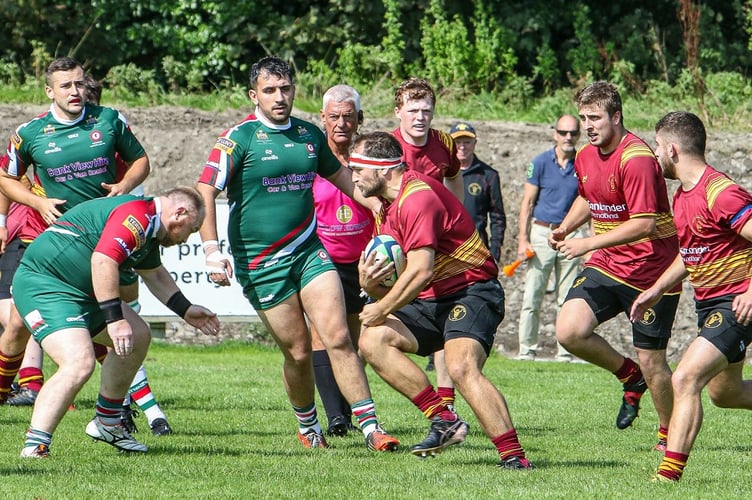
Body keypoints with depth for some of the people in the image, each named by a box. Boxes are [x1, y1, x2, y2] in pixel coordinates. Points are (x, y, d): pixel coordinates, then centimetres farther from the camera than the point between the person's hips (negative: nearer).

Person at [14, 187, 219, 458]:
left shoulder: (148, 228, 17)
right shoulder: (136, 215, -17)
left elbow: (155, 275, 35)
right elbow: (102, 260, -31)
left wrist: (186, 310, 36)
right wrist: (115, 319, -32)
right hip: (42, 285, -11)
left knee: (138, 336, 19)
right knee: (79, 363, -27)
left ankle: (106, 423, 28)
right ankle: (34, 448, -29)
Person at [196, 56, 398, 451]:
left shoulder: (309, 134, 9)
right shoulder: (239, 138, -8)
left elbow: (337, 175, 27)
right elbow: (205, 190, -13)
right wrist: (211, 250, -22)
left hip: (308, 251, 4)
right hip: (260, 263, -4)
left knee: (337, 337, -10)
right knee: (298, 351, -1)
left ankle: (370, 427, -12)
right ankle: (307, 427, 22)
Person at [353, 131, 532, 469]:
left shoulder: (417, 196, -18)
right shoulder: (385, 207, 14)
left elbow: (420, 272, -25)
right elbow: (392, 283, 19)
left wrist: (382, 310, -13)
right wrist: (369, 283, -5)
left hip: (472, 291, -10)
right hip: (431, 302, 10)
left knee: (461, 367, -30)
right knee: (373, 340, -8)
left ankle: (514, 456, -30)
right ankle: (443, 420, -11)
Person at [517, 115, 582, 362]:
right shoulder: (541, 163, 0)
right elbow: (528, 202, 2)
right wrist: (523, 240, -5)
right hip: (541, 232, -2)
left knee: (567, 301, 4)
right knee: (531, 298, -4)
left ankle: (564, 353, 8)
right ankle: (526, 351, 1)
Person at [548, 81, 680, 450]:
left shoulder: (636, 159, -20)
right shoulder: (585, 157, 6)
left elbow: (644, 224, -26)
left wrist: (589, 244, -27)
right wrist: (564, 229, 7)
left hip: (649, 270, -7)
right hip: (605, 266, 7)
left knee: (651, 363, -1)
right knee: (569, 330, -15)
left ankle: (669, 434, 24)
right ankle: (629, 377, 11)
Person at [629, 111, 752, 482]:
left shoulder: (720, 193, -22)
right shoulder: (682, 195, 9)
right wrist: (656, 291, 20)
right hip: (708, 302, 11)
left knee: (685, 380, -20)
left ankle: (670, 474, -21)